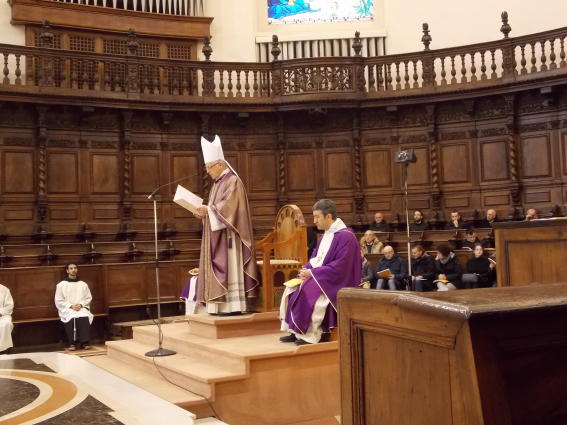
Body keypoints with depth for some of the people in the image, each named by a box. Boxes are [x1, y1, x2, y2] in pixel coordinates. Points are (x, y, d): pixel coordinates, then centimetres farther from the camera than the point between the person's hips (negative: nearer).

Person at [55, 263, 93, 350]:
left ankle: (84, 342, -28)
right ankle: (72, 343, -28)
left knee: (85, 317, -33)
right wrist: (71, 306, -12)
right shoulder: (61, 285, 6)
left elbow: (88, 298, 11)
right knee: (71, 318, -35)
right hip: (67, 309, -1)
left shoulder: (83, 284, 13)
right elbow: (58, 301, 1)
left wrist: (81, 304, -9)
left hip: (82, 308, 1)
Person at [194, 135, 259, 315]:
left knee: (229, 267, -10)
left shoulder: (233, 181, -10)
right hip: (217, 236, 10)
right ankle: (222, 304, 9)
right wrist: (204, 213, 4)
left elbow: (229, 206, -22)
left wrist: (208, 209, -21)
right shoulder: (218, 183, 19)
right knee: (219, 268, 7)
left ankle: (233, 305, -9)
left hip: (228, 235, -10)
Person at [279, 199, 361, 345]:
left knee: (309, 291, -29)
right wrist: (306, 269, -5)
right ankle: (295, 330, -2)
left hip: (337, 282, -9)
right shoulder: (325, 235, 13)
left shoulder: (345, 237, -17)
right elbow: (315, 259, 17)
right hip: (319, 277, 9)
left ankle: (313, 334, -20)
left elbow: (339, 267, -22)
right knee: (292, 289, -3)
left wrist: (312, 272, -19)